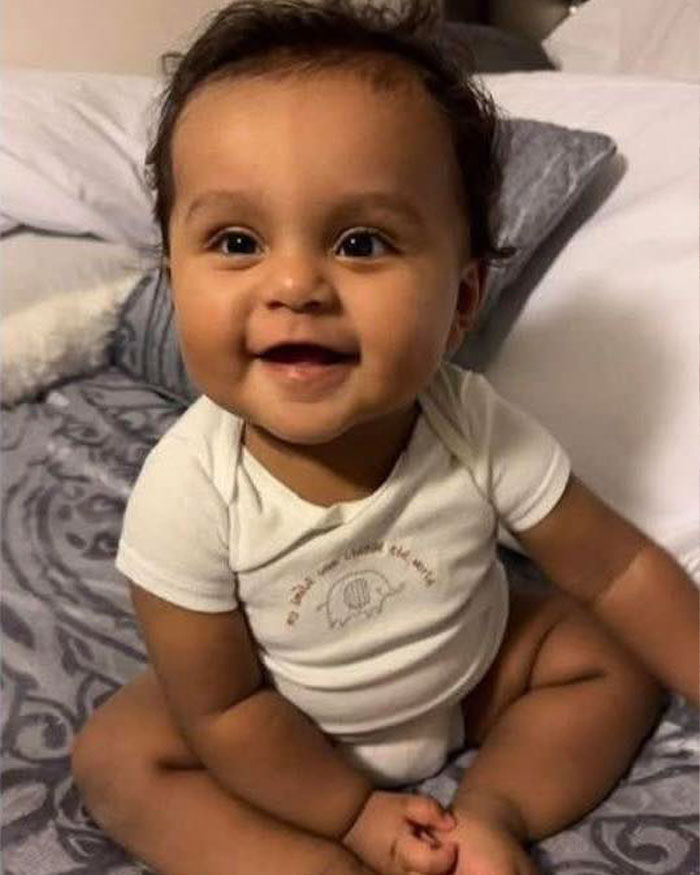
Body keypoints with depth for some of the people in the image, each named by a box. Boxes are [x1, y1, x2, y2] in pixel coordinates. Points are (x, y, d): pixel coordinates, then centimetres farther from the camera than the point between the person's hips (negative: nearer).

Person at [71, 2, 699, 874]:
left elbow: (619, 570, -15)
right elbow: (221, 711, -20)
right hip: (291, 733, -1)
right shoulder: (186, 494, -32)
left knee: (613, 655, -8)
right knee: (113, 759, -15)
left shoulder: (480, 431, -29)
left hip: (472, 677, 2)